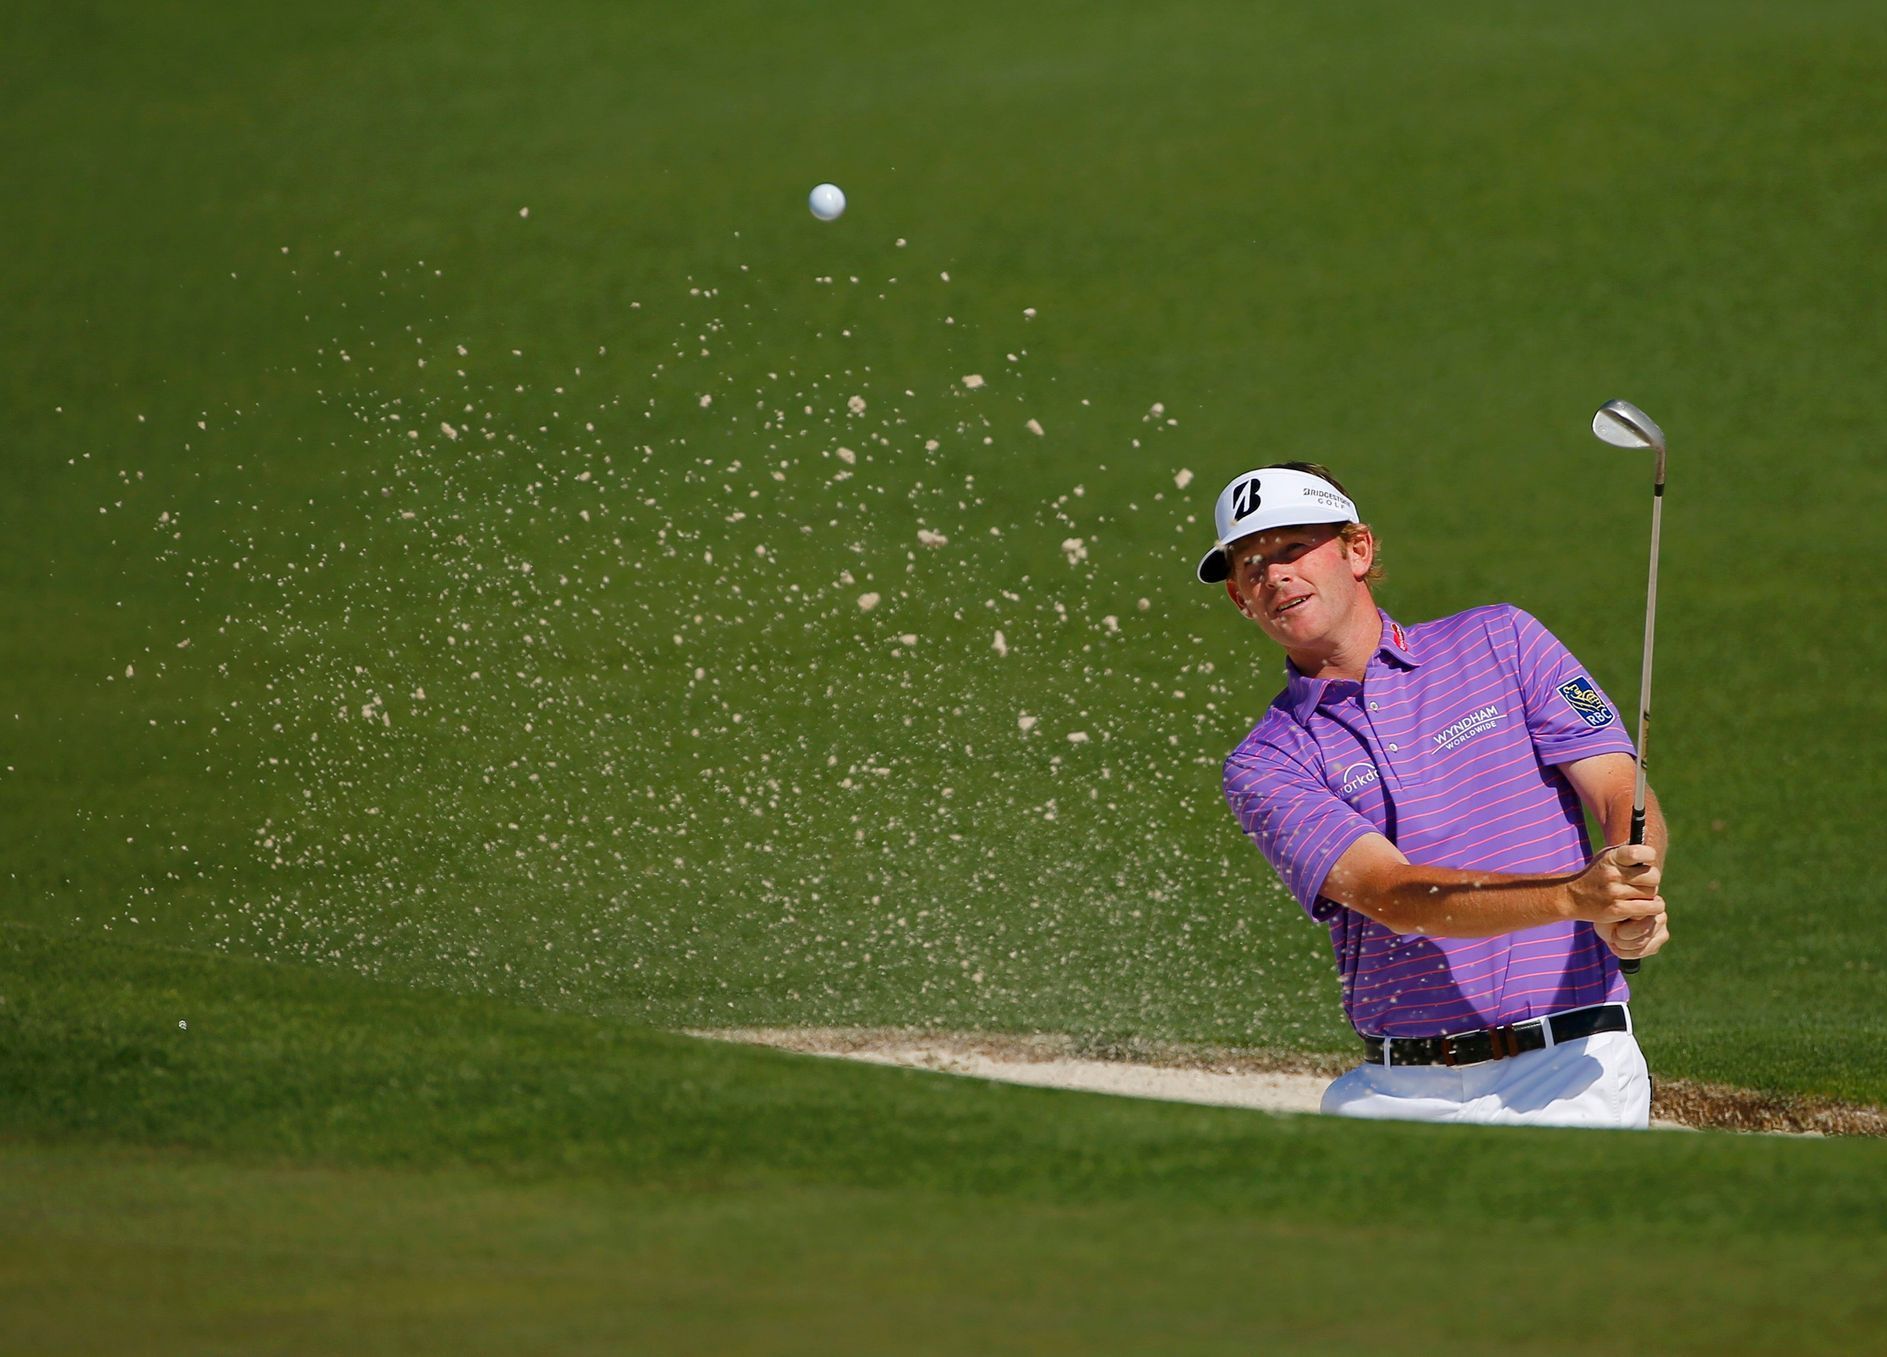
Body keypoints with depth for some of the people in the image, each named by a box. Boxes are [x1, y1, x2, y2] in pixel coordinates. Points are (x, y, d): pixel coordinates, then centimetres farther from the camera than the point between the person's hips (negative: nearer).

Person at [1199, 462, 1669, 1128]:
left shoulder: (1500, 641, 9)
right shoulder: (1264, 767, 4)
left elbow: (1626, 798, 1)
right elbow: (1393, 897, -12)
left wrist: (1629, 904, -23)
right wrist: (1574, 895, -28)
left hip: (1570, 1070, -2)